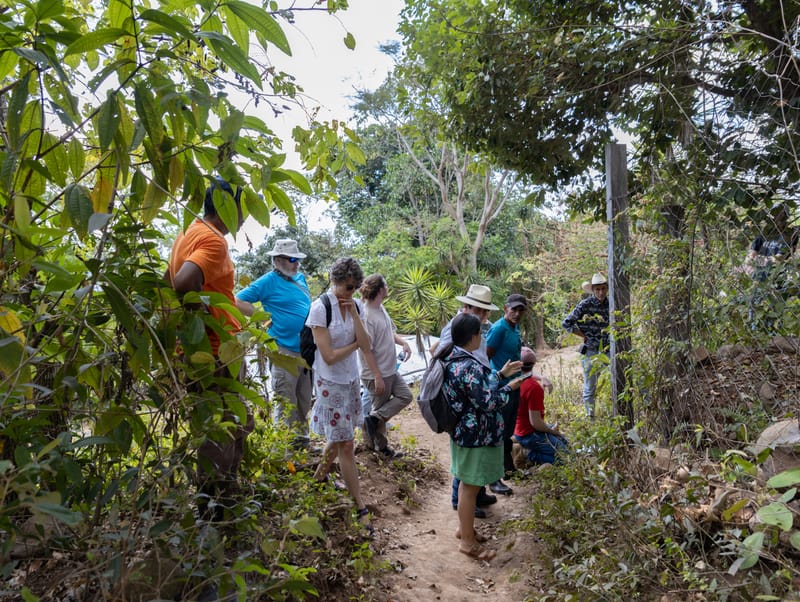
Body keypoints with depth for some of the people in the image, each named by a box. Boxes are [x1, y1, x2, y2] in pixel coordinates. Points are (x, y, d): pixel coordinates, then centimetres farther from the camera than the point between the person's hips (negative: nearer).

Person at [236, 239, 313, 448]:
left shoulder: (300, 278, 13)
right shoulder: (269, 281, -7)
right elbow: (239, 301, -11)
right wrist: (266, 317, -12)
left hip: (306, 350, 7)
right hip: (284, 351, -7)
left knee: (304, 401, 17)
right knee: (285, 403, -1)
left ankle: (302, 440, 30)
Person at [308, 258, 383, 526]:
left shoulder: (354, 306, 2)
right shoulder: (320, 308, -16)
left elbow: (366, 345, -6)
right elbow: (329, 356, -18)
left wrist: (354, 313, -13)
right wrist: (355, 344, -6)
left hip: (351, 380, 6)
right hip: (331, 383, -6)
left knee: (338, 439, 17)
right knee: (346, 445, -1)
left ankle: (318, 479, 41)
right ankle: (361, 509, 8)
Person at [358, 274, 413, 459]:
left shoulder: (381, 309, 4)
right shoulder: (367, 316, -25)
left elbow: (391, 331, 17)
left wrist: (403, 342, -3)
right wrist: (377, 377, -23)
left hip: (390, 371, 9)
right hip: (377, 375, -9)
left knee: (406, 396, 12)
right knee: (380, 406, 5)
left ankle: (374, 417, 14)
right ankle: (381, 447, 21)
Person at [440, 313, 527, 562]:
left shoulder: (452, 359, 4)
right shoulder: (469, 366, -28)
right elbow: (486, 403, -25)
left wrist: (501, 374, 15)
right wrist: (509, 388, -11)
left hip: (464, 431, 10)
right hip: (476, 436, -10)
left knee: (467, 483, 23)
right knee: (471, 487, 4)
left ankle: (464, 528, 38)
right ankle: (468, 542, 19)